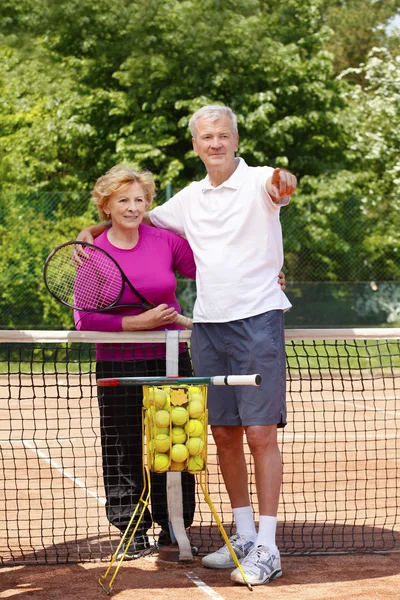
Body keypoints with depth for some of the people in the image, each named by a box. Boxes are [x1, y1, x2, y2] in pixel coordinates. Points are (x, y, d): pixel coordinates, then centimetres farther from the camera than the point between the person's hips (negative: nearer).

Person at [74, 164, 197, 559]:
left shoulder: (165, 242, -2)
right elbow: (84, 320, -9)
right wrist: (138, 322, -18)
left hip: (170, 359, 2)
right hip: (118, 366, -1)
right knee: (124, 451, 3)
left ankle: (173, 528, 18)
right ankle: (133, 531, 15)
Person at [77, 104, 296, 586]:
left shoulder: (257, 182, -4)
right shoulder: (190, 198, 14)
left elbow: (278, 187, -28)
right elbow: (142, 218, 29)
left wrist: (282, 181, -52)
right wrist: (93, 230, 13)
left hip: (257, 319, -6)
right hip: (207, 325, 6)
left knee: (260, 433, -7)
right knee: (223, 433, 8)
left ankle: (267, 549, -5)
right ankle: (244, 536, 19)